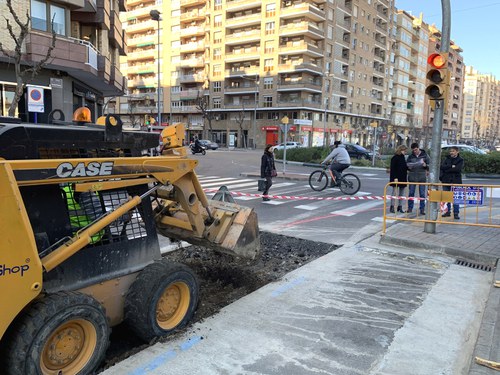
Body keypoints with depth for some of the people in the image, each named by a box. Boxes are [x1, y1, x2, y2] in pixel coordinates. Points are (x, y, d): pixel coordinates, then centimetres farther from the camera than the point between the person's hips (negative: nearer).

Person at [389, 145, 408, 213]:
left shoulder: (403, 157, 13)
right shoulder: (395, 158, -10)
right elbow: (392, 168, -15)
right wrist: (395, 177, -20)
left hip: (403, 178, 8)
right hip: (396, 178, -8)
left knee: (401, 193, 9)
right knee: (395, 192, -5)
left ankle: (400, 206, 16)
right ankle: (392, 207, 0)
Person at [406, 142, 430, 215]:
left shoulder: (424, 155, -1)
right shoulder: (410, 156, 3)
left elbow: (429, 165, 2)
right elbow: (407, 164, 10)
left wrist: (425, 165, -19)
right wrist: (409, 167, -11)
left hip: (422, 177, -1)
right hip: (412, 177, 1)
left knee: (422, 194, 3)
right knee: (411, 193, 7)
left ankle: (422, 209, 9)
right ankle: (410, 207, 17)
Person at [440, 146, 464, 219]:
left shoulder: (460, 160, 0)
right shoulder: (447, 158, 9)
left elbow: (457, 169, -16)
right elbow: (442, 166, -5)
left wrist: (447, 169, -13)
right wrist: (451, 166, -14)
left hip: (456, 181, -3)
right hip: (446, 180, 4)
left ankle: (456, 213, 2)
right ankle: (448, 211, 19)